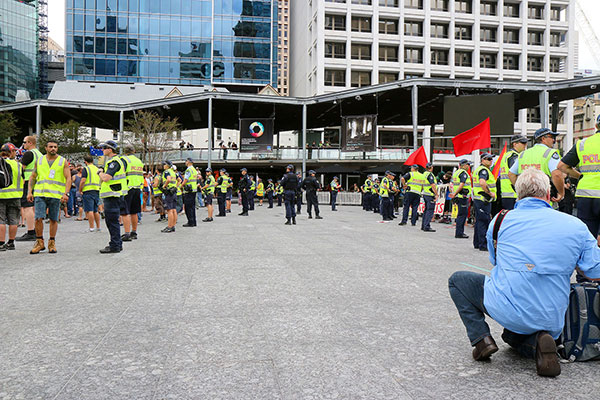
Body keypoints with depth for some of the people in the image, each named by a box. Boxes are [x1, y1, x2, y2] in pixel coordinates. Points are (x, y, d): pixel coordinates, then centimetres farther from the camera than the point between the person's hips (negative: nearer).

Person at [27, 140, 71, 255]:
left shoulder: (63, 161, 6)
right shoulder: (39, 161, 12)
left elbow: (68, 178, 0)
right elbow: (32, 177, 16)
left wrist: (66, 193, -11)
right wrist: (29, 192, 5)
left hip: (55, 195, -1)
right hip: (40, 194, 1)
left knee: (53, 219, 3)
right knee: (38, 218, -7)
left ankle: (52, 243, 14)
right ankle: (40, 243, 6)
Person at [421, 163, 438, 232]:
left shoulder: (424, 174, 14)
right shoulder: (430, 174, -15)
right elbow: (433, 185, -21)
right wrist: (436, 194, -18)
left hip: (425, 194, 10)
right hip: (430, 195, -10)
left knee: (426, 210, 15)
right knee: (430, 211, -8)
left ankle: (423, 226, 18)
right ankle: (427, 227, -10)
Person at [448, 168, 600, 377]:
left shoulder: (501, 220, -1)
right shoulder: (577, 226, -1)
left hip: (508, 310, -3)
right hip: (552, 321, 4)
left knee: (457, 280, 18)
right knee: (515, 337, 36)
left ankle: (482, 339, 3)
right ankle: (537, 342, 1)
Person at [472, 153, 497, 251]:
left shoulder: (478, 169, 20)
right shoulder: (484, 170, -13)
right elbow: (482, 183, -30)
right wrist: (490, 193, -21)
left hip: (477, 198, 10)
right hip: (484, 200, -10)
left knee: (479, 221, 14)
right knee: (484, 222, -8)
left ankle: (477, 243, 20)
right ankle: (483, 245, -7)